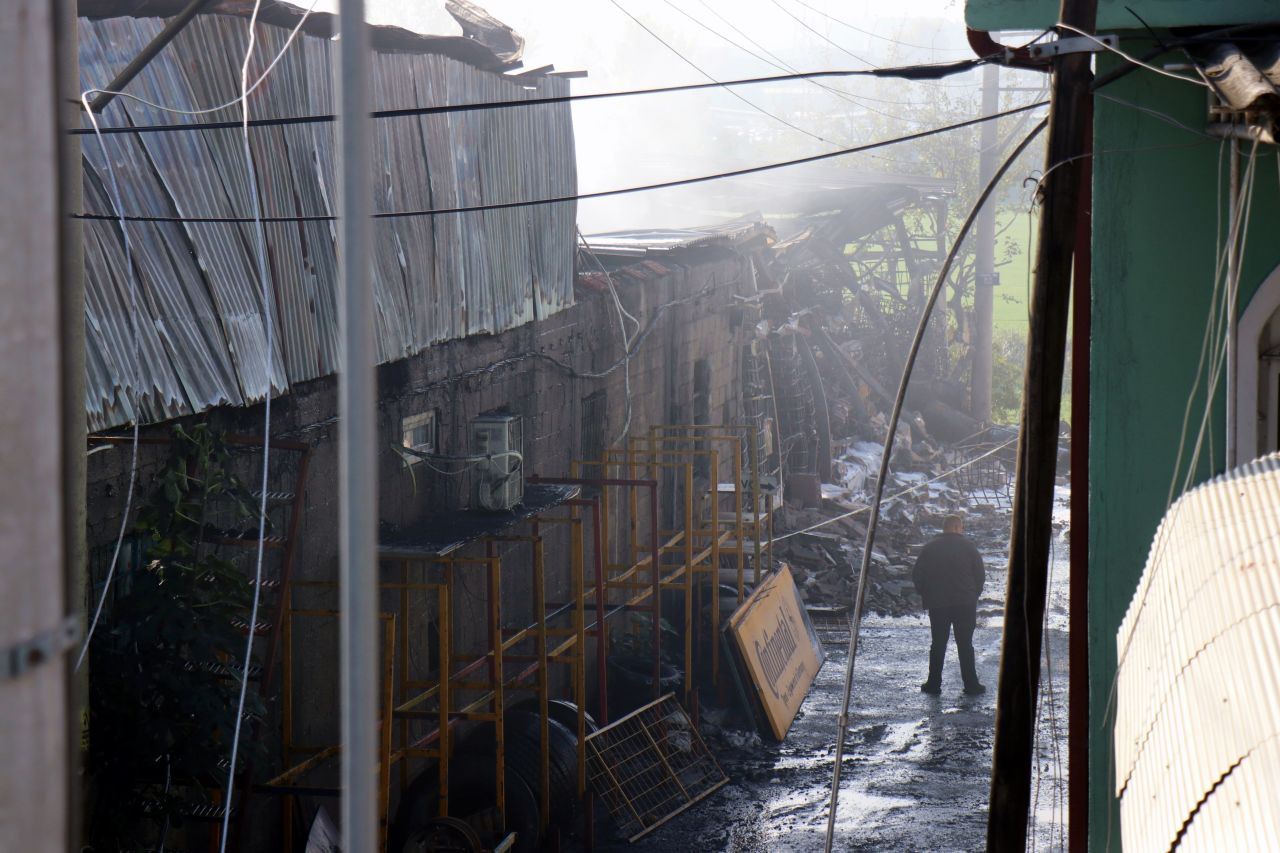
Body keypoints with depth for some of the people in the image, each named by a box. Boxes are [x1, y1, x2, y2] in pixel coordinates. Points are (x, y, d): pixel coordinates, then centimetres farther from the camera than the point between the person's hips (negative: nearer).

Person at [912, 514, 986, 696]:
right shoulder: (968, 546, -2)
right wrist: (974, 595, 10)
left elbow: (917, 575, 1)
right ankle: (971, 684, 4)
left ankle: (934, 684, 8)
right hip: (965, 604, -1)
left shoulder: (930, 547, 3)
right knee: (965, 645, 4)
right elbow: (980, 574, -2)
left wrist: (926, 596, 12)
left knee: (938, 645, 9)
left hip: (937, 605, 1)